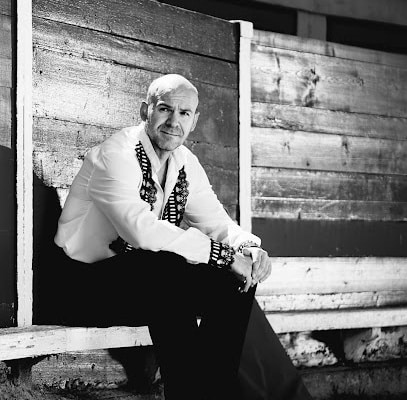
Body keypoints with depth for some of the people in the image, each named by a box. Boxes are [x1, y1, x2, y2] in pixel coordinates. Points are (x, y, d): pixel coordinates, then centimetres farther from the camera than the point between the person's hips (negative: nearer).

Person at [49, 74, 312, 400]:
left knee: (234, 282, -12)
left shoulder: (186, 164, 9)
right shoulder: (116, 154, -16)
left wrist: (249, 248, -15)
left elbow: (218, 222, 9)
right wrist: (223, 254, -29)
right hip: (87, 284, -7)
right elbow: (142, 229, -29)